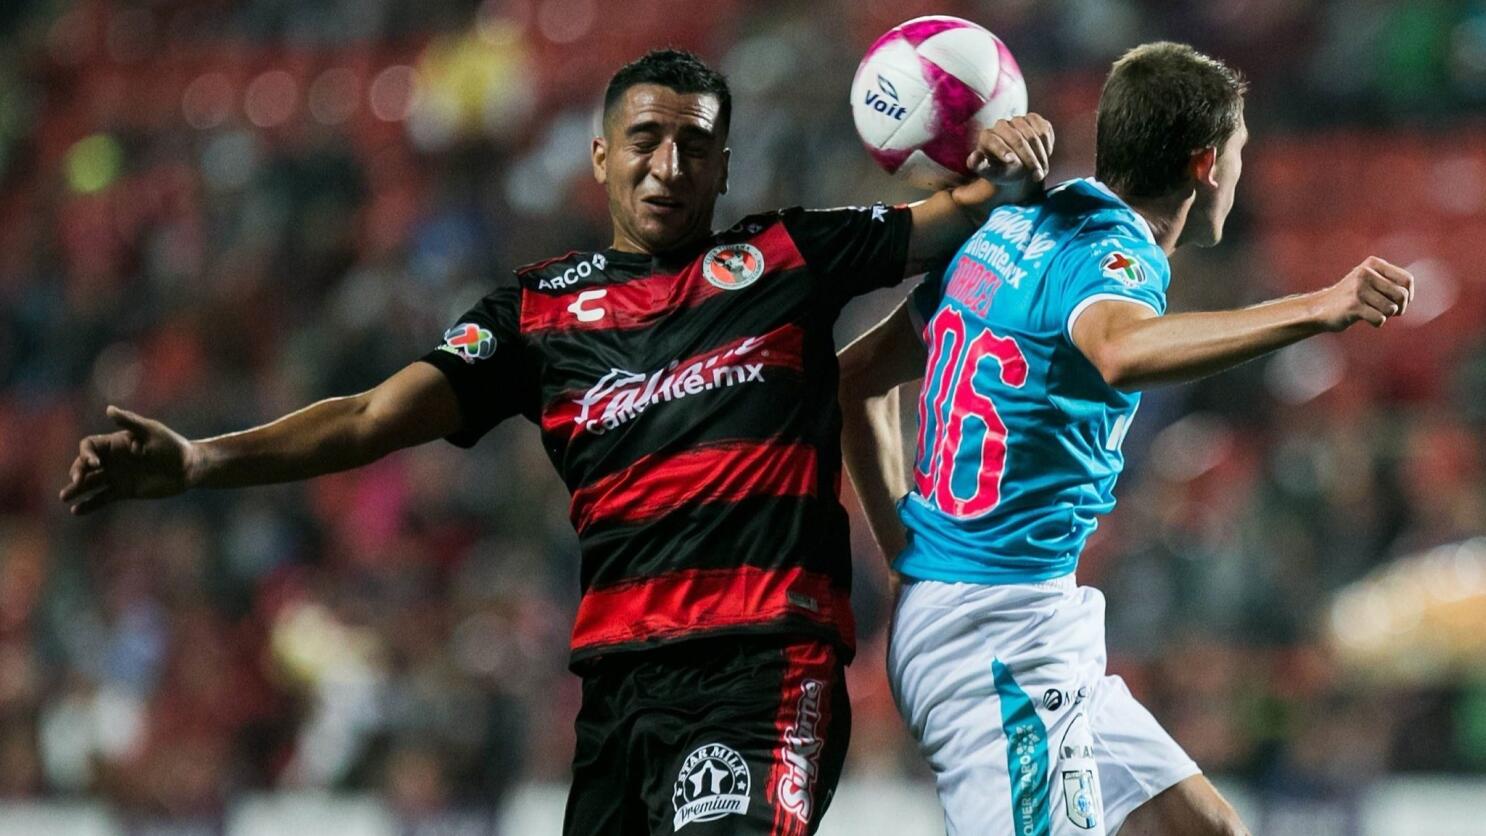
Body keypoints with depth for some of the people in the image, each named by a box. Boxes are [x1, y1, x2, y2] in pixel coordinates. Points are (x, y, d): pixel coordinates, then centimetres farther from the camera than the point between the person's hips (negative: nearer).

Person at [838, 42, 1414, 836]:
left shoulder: (1009, 231, 12)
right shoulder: (1113, 252, -15)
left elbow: (857, 376, 19)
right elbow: (1122, 351, -41)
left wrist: (909, 554, 20)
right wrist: (1315, 310, -49)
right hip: (1001, 628, -10)